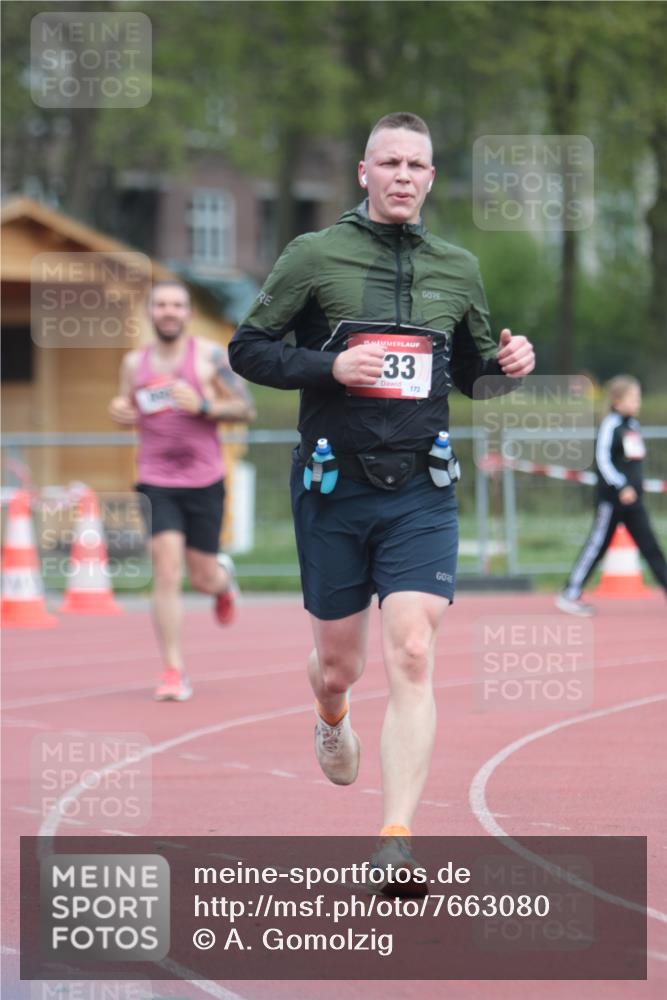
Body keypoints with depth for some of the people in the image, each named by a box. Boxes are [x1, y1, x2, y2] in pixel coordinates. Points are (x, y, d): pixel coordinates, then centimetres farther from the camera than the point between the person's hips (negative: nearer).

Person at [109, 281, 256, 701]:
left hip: (205, 481, -1)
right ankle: (174, 671, -9)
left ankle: (224, 577, 46)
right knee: (167, 573, -13)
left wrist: (203, 405, -18)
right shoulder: (134, 363, 7)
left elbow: (247, 409, -3)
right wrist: (121, 412, -2)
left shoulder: (210, 356, -3)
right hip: (156, 481, 1)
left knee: (204, 579, 7)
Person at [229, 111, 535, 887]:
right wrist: (329, 366, -16)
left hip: (419, 494, 1)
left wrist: (506, 367, -1)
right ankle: (332, 721, 50)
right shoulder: (314, 256, 0)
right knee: (340, 664, 10)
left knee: (411, 658, -15)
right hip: (334, 488, -1)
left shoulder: (457, 269, 9)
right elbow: (247, 349, 0)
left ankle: (395, 845, -18)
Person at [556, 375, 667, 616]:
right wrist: (622, 487, -25)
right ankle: (570, 595, 6)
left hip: (632, 499, 7)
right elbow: (603, 460, -19)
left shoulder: (633, 425, 12)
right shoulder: (610, 425, -12)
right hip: (611, 497, -7)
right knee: (598, 544, -2)